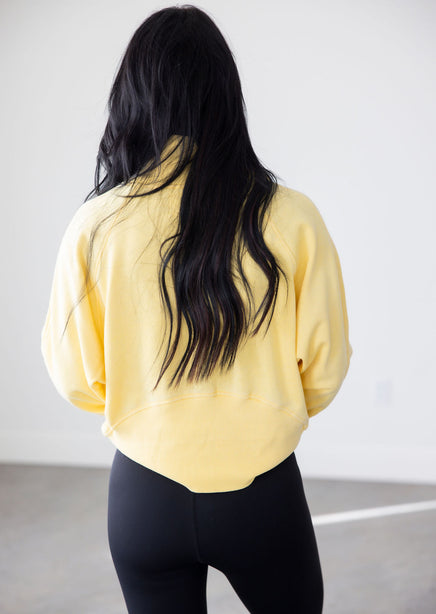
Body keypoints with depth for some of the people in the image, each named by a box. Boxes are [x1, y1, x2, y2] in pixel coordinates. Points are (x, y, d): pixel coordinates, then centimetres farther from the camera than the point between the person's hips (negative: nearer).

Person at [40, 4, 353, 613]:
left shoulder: (94, 226, -14)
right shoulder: (291, 218, -15)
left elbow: (75, 378, -4)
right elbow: (324, 365, -6)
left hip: (145, 492, 1)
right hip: (262, 490, 0)